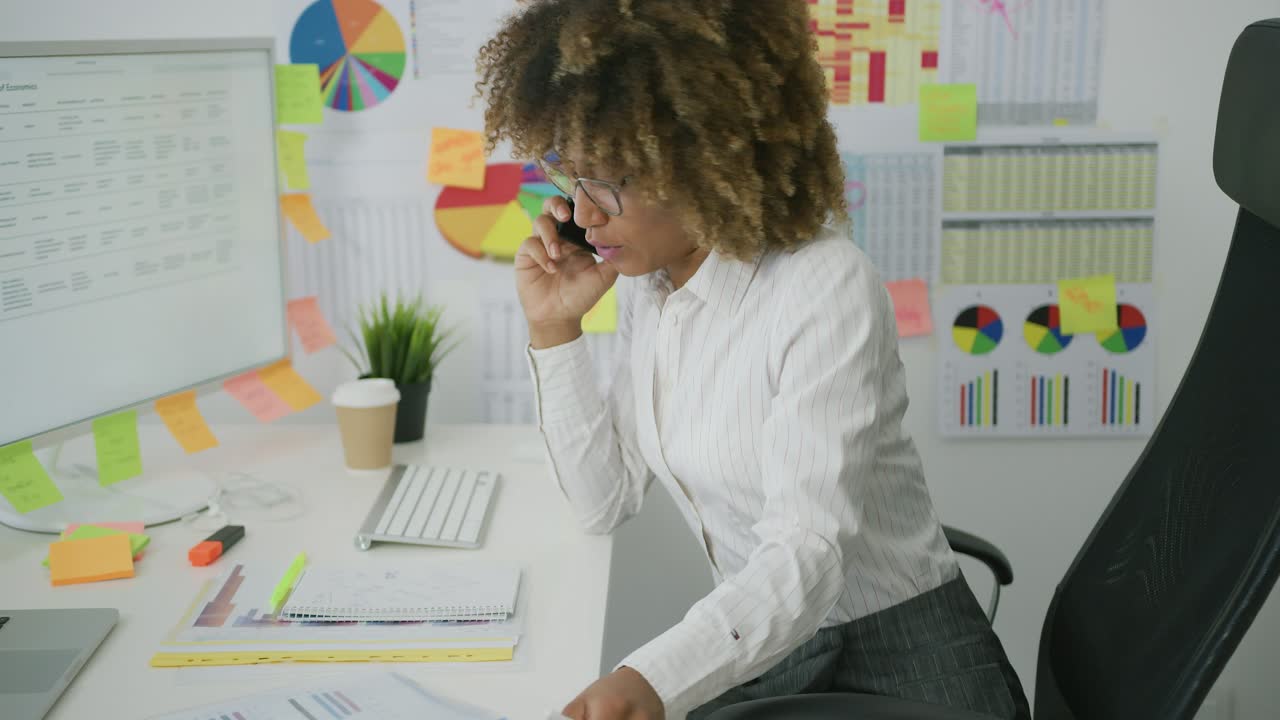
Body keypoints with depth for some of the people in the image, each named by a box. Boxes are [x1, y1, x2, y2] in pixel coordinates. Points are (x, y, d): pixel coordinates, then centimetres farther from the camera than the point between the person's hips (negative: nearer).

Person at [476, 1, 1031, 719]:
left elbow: (810, 552, -29)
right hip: (755, 649, 5)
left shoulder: (827, 289, -22)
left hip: (899, 661, -5)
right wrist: (556, 330, -6)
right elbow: (606, 499, 4)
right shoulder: (651, 281, 1)